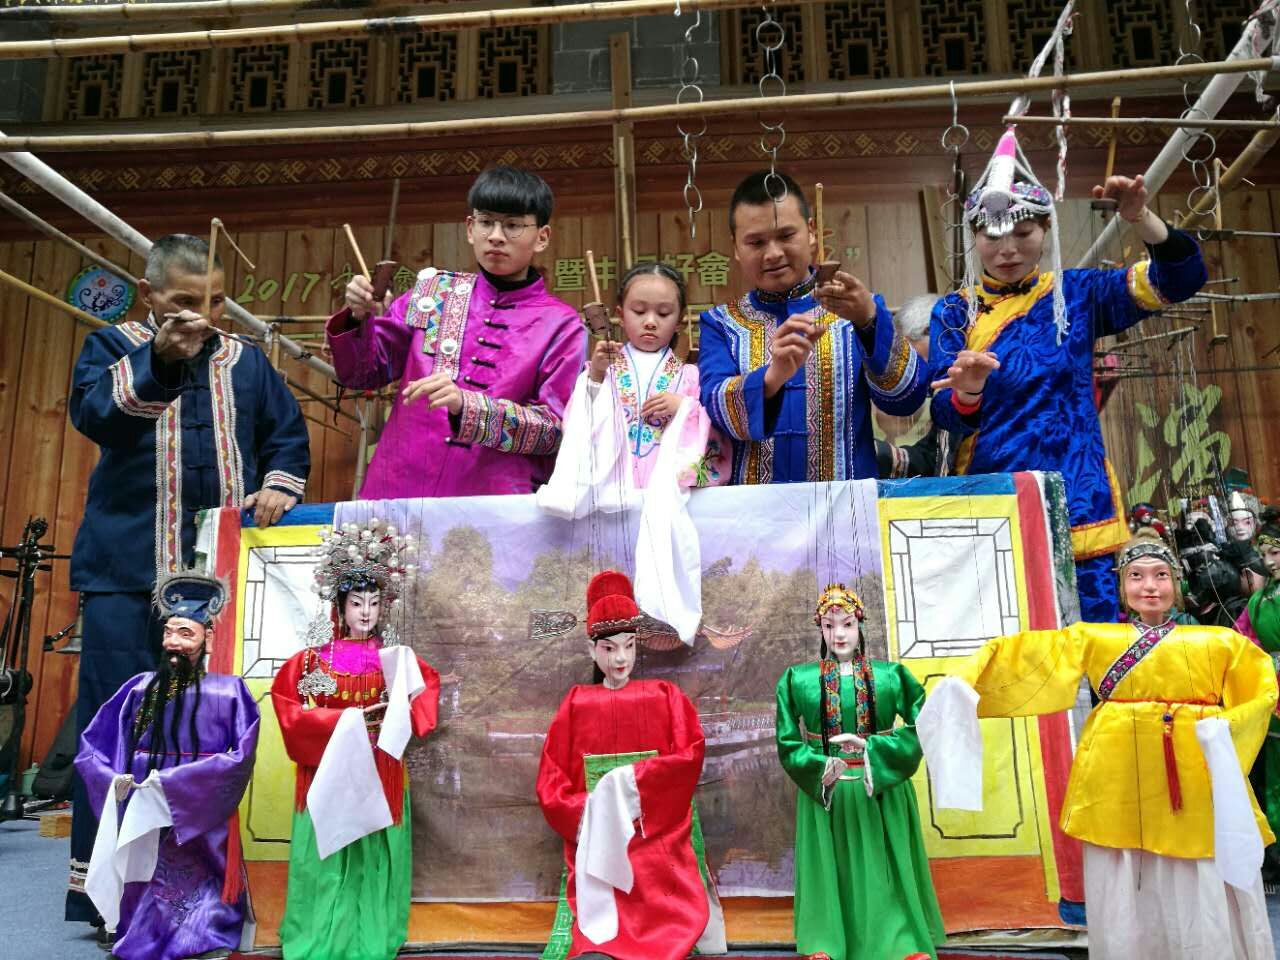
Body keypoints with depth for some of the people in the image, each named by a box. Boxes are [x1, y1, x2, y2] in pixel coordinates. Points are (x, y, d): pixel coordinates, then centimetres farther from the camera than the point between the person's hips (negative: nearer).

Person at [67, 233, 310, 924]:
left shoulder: (246, 362, 14)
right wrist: (159, 356, -24)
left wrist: (279, 484, -3)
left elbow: (287, 433, 16)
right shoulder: (112, 346, 8)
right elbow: (93, 413, -10)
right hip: (128, 568, -2)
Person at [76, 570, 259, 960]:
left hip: (201, 828, -3)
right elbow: (90, 748, 9)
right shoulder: (139, 688, 6)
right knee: (142, 926, 13)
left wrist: (172, 785, -19)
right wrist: (115, 782, -10)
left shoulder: (228, 691, -5)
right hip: (139, 825, 3)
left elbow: (241, 757, -14)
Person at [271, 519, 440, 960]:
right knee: (329, 858, 2)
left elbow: (428, 684, 6)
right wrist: (349, 720, -15)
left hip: (379, 773, 2)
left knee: (374, 859, 5)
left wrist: (397, 718, -12)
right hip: (329, 769, -2)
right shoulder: (314, 658, -2)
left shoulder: (393, 658, 4)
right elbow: (285, 700, -9)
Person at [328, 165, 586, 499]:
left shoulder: (561, 325, 2)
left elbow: (555, 428, -4)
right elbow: (363, 374, 14)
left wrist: (466, 405, -17)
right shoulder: (435, 291, 10)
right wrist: (359, 318, -5)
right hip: (399, 489, 2)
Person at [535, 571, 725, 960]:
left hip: (659, 844, 0)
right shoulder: (576, 704, 9)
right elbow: (551, 782, 5)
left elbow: (690, 756, -5)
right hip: (596, 845, 0)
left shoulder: (664, 696, 8)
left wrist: (626, 780, -14)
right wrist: (588, 816, -12)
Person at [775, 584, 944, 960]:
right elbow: (787, 743, -2)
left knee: (884, 876, 6)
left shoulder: (890, 675, -1)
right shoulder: (799, 679, -1)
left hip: (881, 793, 0)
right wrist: (819, 768, -19)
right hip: (823, 793, 0)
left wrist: (871, 750, -20)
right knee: (831, 876, 7)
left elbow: (922, 728, -9)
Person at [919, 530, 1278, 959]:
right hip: (1118, 785, 0)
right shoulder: (1093, 638, 11)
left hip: (1195, 785, 0)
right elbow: (1027, 656, 3)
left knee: (1202, 899, 4)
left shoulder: (1217, 643, 13)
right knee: (1125, 903, 5)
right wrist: (966, 683, -8)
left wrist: (1224, 730, -11)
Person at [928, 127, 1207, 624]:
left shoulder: (1075, 293, 7)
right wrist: (967, 391, -28)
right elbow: (945, 414, -5)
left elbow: (1180, 277, -1)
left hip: (1076, 497, 1)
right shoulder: (954, 311, 4)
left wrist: (1141, 218, -18)